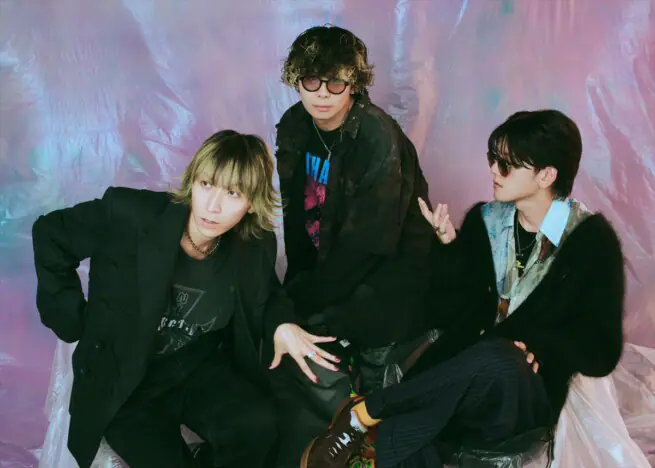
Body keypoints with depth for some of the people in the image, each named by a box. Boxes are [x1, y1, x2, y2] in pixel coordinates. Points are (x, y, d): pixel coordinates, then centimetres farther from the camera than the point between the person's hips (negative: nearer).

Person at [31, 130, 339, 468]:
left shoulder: (257, 245, -8)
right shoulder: (132, 215, -21)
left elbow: (266, 293, 13)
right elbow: (50, 233, -6)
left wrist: (282, 323, -11)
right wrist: (71, 319, -7)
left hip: (201, 370, 3)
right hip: (124, 381, -3)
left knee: (258, 425, -23)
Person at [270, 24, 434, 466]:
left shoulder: (379, 137, -21)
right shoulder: (294, 127, 0)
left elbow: (368, 242, -22)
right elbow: (296, 214, 4)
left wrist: (308, 302, -16)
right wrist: (296, 285, -3)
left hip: (388, 268, -6)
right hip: (331, 261, 6)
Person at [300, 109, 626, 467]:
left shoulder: (592, 240, -2)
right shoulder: (483, 220, 8)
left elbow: (602, 352, -3)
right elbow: (445, 316, 6)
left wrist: (538, 347, -20)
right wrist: (448, 247, -7)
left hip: (526, 395, -2)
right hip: (465, 376, 2)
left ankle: (362, 413, -24)